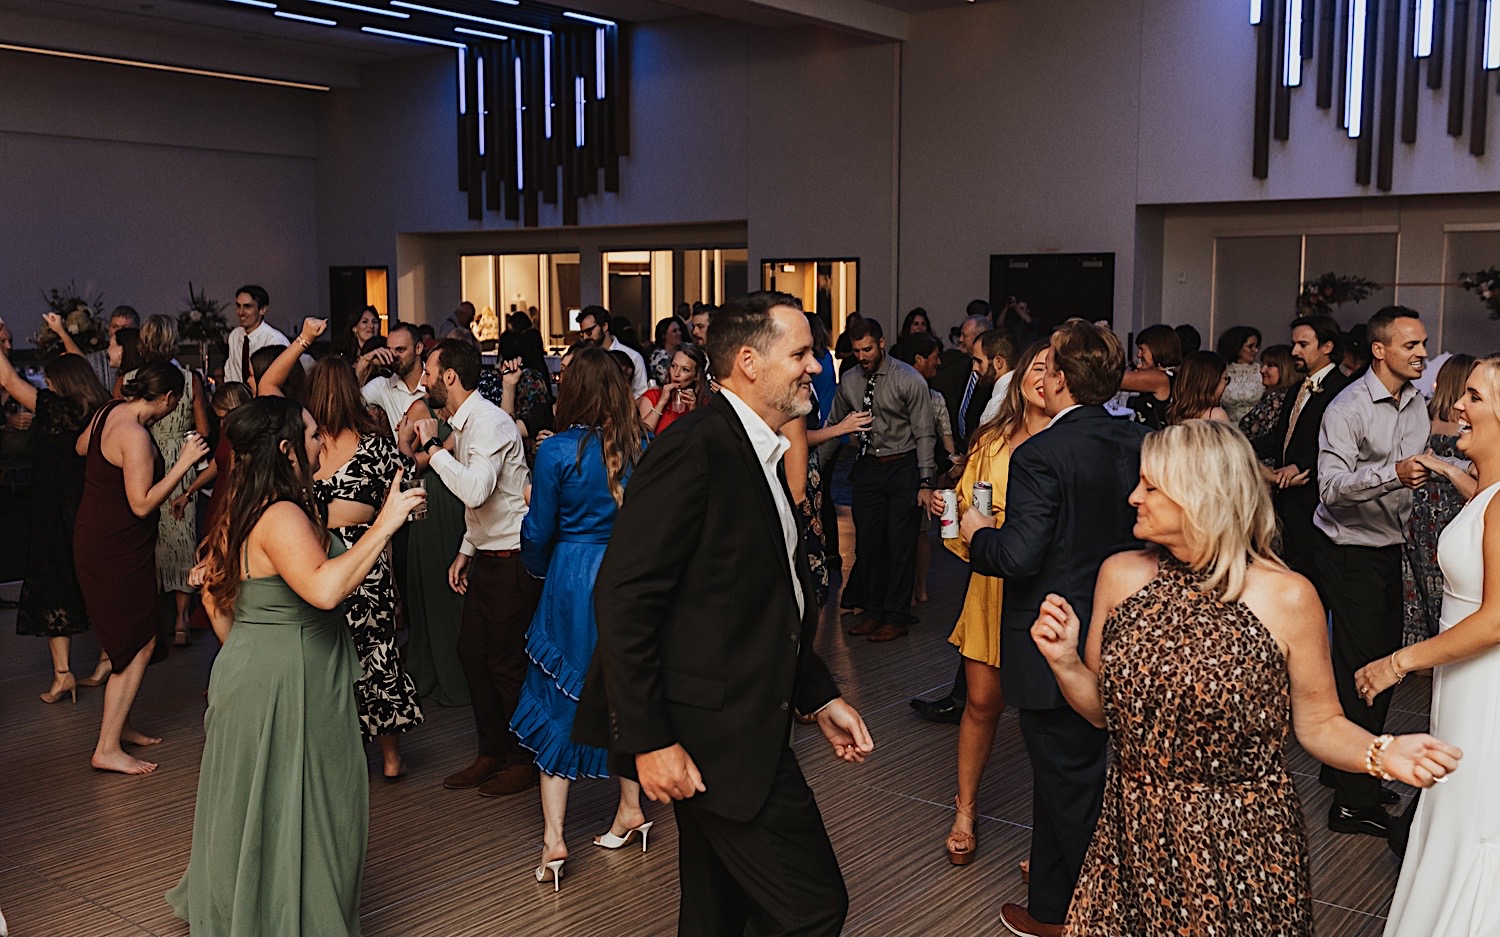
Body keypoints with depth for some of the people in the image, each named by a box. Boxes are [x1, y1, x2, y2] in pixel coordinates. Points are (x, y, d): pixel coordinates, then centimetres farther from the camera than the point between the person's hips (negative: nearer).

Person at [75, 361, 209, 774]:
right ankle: (108, 748, 0)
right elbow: (142, 504, -25)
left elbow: (81, 447, 24)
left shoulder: (109, 412, 3)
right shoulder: (135, 435, -25)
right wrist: (183, 463, -23)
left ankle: (118, 724, 30)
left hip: (95, 537, 10)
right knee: (139, 644, -4)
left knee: (129, 640, 19)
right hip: (117, 551, -10)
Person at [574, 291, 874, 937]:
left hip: (745, 725, 10)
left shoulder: (757, 455, 14)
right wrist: (648, 740, -22)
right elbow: (625, 600, -22)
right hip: (714, 733, -10)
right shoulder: (694, 451, -18)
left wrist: (818, 697, 16)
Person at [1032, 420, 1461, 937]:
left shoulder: (1287, 598, -14)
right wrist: (1064, 661, -13)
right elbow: (1101, 708, 5)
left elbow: (1319, 721, -3)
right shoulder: (1120, 575, -4)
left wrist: (1380, 753, -21)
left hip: (1242, 847, -3)